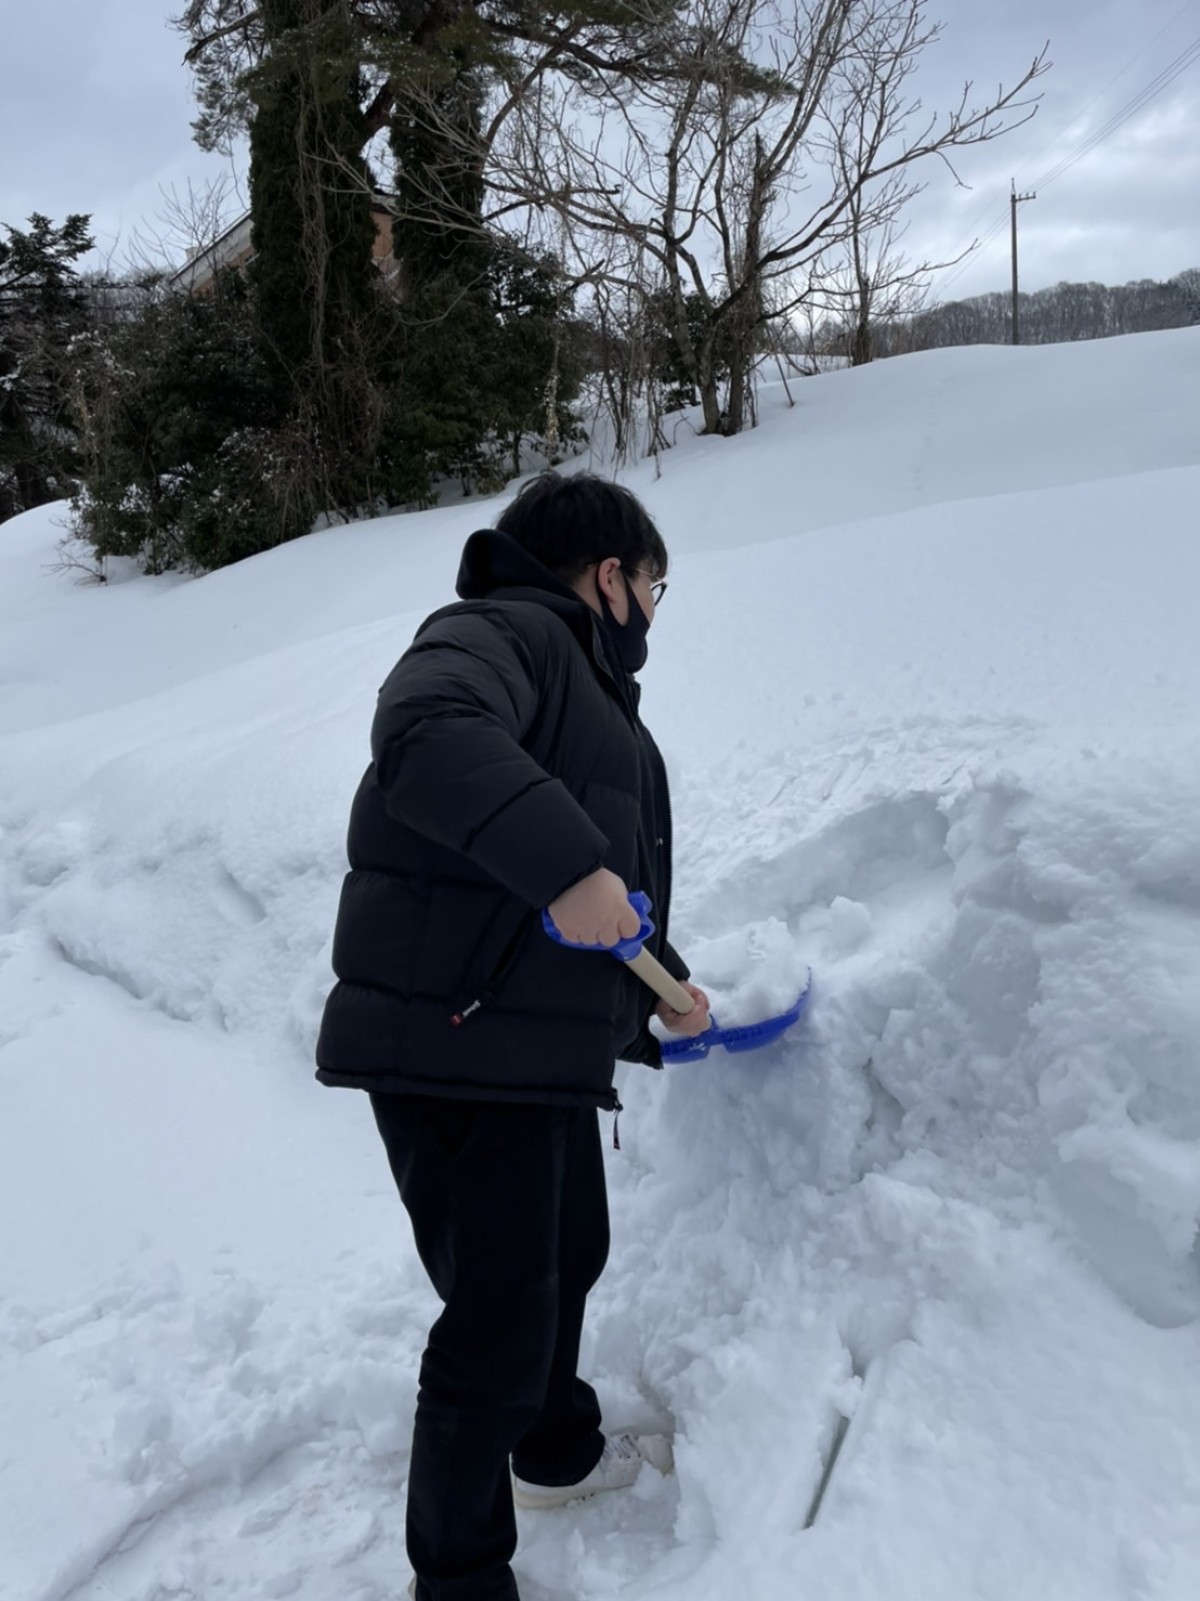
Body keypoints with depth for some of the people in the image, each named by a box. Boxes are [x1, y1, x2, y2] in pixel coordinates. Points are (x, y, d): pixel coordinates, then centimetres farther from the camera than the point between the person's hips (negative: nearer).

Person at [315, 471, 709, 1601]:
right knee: (501, 1321, -2)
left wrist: (661, 991, 36)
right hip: (454, 1052, -11)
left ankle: (558, 1451, 52)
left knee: (569, 1257, 26)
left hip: (549, 1056, 11)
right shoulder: (503, 632, -10)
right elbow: (426, 731, -34)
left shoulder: (591, 694, 23)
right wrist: (563, 863, -39)